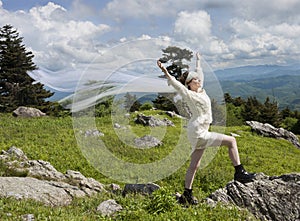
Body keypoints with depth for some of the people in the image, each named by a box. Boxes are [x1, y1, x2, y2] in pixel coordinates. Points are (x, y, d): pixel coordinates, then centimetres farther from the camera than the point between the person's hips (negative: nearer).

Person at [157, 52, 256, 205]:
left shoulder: (200, 90, 12)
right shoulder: (189, 95, -9)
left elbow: (199, 73, 27)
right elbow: (175, 84, -22)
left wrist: (198, 60, 40)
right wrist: (165, 72, -34)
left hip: (200, 133, 9)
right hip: (198, 133, -9)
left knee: (194, 165, 10)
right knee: (231, 141, -7)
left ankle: (187, 195, 15)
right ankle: (239, 172, -2)